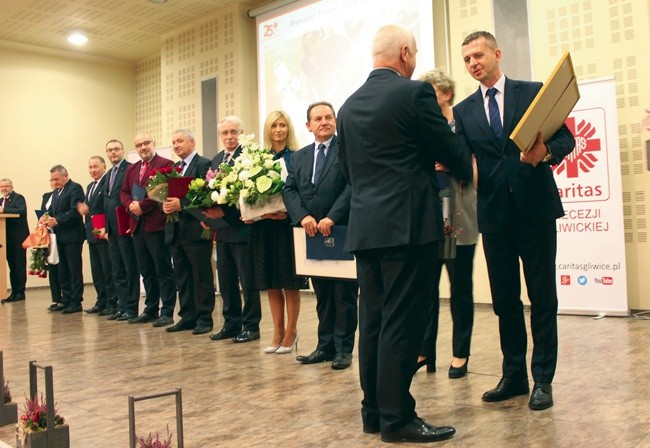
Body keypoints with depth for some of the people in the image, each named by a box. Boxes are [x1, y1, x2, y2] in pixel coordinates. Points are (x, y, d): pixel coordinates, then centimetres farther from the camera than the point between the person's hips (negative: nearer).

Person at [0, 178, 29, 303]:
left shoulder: (18, 198, -6)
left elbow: (22, 210, -24)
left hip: (18, 237, -8)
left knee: (19, 265, -4)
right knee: (12, 265, 11)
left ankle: (20, 292, 1)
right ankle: (14, 292, 16)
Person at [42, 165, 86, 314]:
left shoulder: (75, 188, -8)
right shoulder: (56, 192, 19)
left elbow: (75, 211, -18)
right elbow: (52, 209, 16)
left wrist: (57, 221, -20)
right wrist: (46, 216, -6)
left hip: (72, 236, -8)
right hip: (60, 236, 9)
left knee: (75, 270, -3)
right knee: (63, 271, 11)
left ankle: (76, 302, 2)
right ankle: (66, 300, 19)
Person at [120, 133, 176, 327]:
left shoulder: (165, 164, -4)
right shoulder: (131, 169, 19)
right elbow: (124, 192, 16)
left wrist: (142, 205, -16)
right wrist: (131, 205, -5)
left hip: (157, 224, -7)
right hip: (137, 226, 8)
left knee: (163, 271, -2)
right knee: (146, 272, 14)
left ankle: (167, 312, 3)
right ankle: (150, 310, 23)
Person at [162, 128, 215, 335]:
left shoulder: (204, 164, -6)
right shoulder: (173, 167, 18)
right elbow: (165, 193, 16)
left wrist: (181, 204, -22)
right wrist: (165, 204, -6)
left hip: (196, 230, -8)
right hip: (176, 231, 8)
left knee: (202, 277, 0)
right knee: (182, 277, 12)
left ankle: (204, 319, 8)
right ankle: (187, 317, 20)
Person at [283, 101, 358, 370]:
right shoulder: (299, 157, 16)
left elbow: (353, 185, -12)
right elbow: (289, 190, 7)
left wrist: (331, 218, -19)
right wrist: (303, 217, -11)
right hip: (313, 235, 5)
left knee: (344, 295, 2)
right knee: (322, 295, 12)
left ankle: (343, 349, 12)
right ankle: (325, 346, 21)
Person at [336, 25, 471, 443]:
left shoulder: (349, 105, 13)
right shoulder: (415, 92, -7)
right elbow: (450, 151, -2)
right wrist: (468, 169, 21)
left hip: (365, 226, 7)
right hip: (408, 224, -7)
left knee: (373, 321, 11)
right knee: (402, 324, -2)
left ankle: (374, 412, 20)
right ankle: (397, 418, 5)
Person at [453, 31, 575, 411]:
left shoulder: (534, 92, 4)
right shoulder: (464, 111, 10)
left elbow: (566, 137, 1)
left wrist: (547, 152, -20)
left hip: (535, 208, -2)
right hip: (494, 214, 3)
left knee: (542, 297, 4)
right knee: (505, 299, 10)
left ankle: (543, 379, 16)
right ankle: (514, 375, 23)